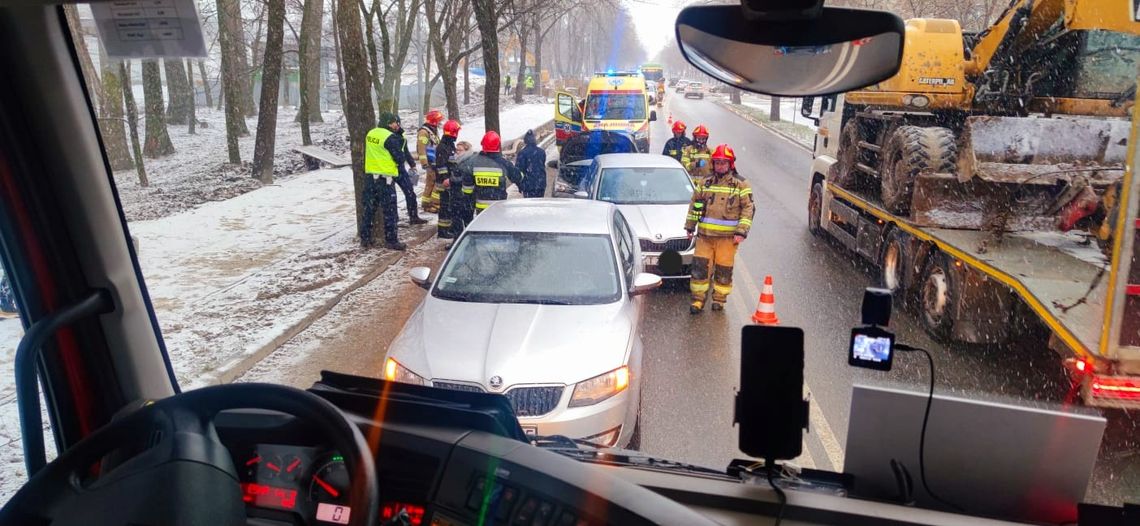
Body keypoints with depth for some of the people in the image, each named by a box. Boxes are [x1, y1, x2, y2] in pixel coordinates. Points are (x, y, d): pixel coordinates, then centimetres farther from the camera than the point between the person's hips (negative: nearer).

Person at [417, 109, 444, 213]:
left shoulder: (434, 131, 17)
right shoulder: (424, 132, -14)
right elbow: (421, 149, -20)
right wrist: (425, 164, -24)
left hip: (436, 163, 10)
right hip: (430, 163, -10)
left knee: (430, 183, 14)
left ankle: (426, 204, 22)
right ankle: (435, 205, -7)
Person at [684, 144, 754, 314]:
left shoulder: (740, 185, 1)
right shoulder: (706, 183, 12)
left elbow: (748, 209, -2)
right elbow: (694, 204, 19)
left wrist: (741, 232, -10)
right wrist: (690, 226, 16)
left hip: (727, 236, -3)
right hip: (704, 234, 3)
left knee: (723, 269, 4)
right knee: (699, 266, -1)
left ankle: (719, 299, 19)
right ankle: (698, 299, 9)